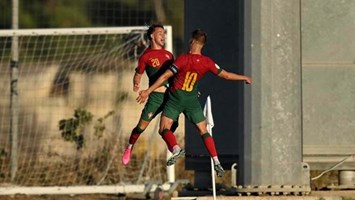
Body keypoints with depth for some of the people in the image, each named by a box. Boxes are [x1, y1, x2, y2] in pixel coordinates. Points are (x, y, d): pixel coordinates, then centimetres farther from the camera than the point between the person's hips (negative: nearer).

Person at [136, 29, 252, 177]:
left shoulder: (183, 59, -15)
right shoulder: (206, 62, -5)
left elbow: (165, 76, -14)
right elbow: (225, 75, 4)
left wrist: (148, 91, -9)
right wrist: (244, 78, 21)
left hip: (176, 97, -3)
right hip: (192, 99, 3)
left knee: (164, 129, -3)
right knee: (204, 131, 13)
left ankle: (176, 149, -32)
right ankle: (216, 162, 1)